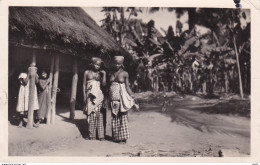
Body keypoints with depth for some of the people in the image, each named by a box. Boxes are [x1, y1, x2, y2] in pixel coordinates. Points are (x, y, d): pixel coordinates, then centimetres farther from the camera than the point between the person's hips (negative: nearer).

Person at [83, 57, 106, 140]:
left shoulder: (100, 73, 8)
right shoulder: (87, 72, 8)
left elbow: (103, 84, 0)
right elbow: (84, 85, 9)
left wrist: (104, 74, -5)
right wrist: (84, 96, 3)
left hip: (99, 95, 0)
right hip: (90, 95, 0)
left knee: (100, 115, -4)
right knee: (91, 114, 0)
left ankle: (101, 135, -3)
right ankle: (92, 135, 4)